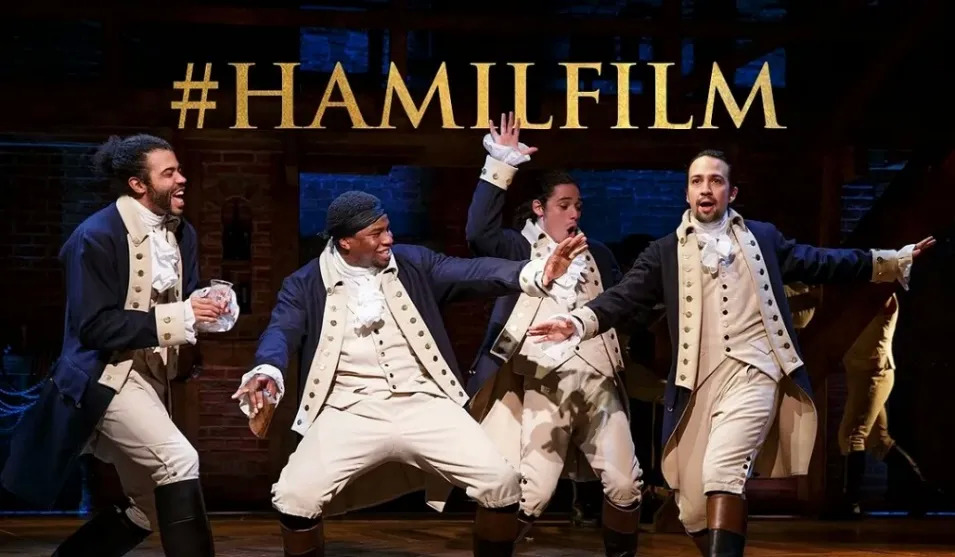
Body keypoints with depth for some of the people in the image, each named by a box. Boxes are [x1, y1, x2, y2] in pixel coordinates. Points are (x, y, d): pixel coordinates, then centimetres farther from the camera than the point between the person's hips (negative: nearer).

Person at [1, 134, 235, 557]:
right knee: (179, 460, -26)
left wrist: (206, 309, -9)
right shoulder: (97, 236, -16)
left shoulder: (182, 233, 6)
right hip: (107, 375, -8)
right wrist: (176, 317, -27)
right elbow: (94, 326, -21)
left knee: (147, 510, 12)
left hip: (151, 375, 9)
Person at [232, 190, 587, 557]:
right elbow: (281, 331, -10)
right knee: (295, 498, -24)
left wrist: (536, 274, -22)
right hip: (351, 412, -2)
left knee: (501, 482, -15)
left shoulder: (413, 264, 9)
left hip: (423, 404, 2)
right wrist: (268, 371, -35)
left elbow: (472, 273, -4)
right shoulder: (306, 285, 4)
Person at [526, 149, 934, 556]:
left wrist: (891, 260, 20)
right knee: (693, 506, 1)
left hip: (754, 371, -2)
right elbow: (625, 295, 0)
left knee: (722, 467, -27)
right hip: (700, 381, 2)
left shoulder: (762, 237, 15)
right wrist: (579, 321, -18)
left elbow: (817, 263, 21)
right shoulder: (666, 251, 11)